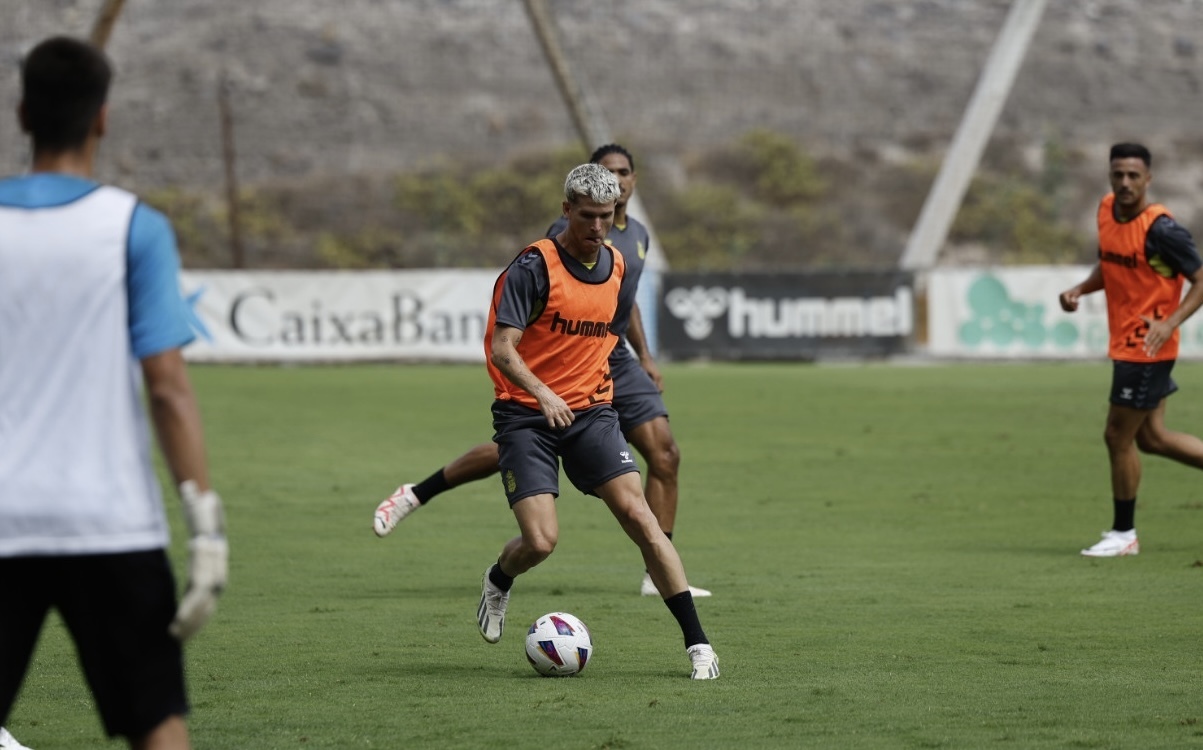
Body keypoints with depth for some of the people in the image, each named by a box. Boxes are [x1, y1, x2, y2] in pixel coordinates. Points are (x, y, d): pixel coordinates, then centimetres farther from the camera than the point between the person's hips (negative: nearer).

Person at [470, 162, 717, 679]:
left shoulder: (615, 265, 8)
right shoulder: (534, 266, -12)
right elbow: (503, 349, -18)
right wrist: (542, 394, -33)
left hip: (591, 411, 4)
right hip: (525, 417, -4)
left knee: (638, 515, -13)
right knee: (540, 541, -15)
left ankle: (697, 642, -13)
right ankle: (498, 582, 23)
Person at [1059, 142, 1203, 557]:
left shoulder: (1160, 229, -21)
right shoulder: (1107, 210, 3)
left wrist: (1169, 324, -27)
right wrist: (1080, 289, 0)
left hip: (1146, 348, -8)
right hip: (1125, 346, 8)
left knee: (1118, 437, -1)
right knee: (1152, 437, 14)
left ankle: (1124, 534, 14)